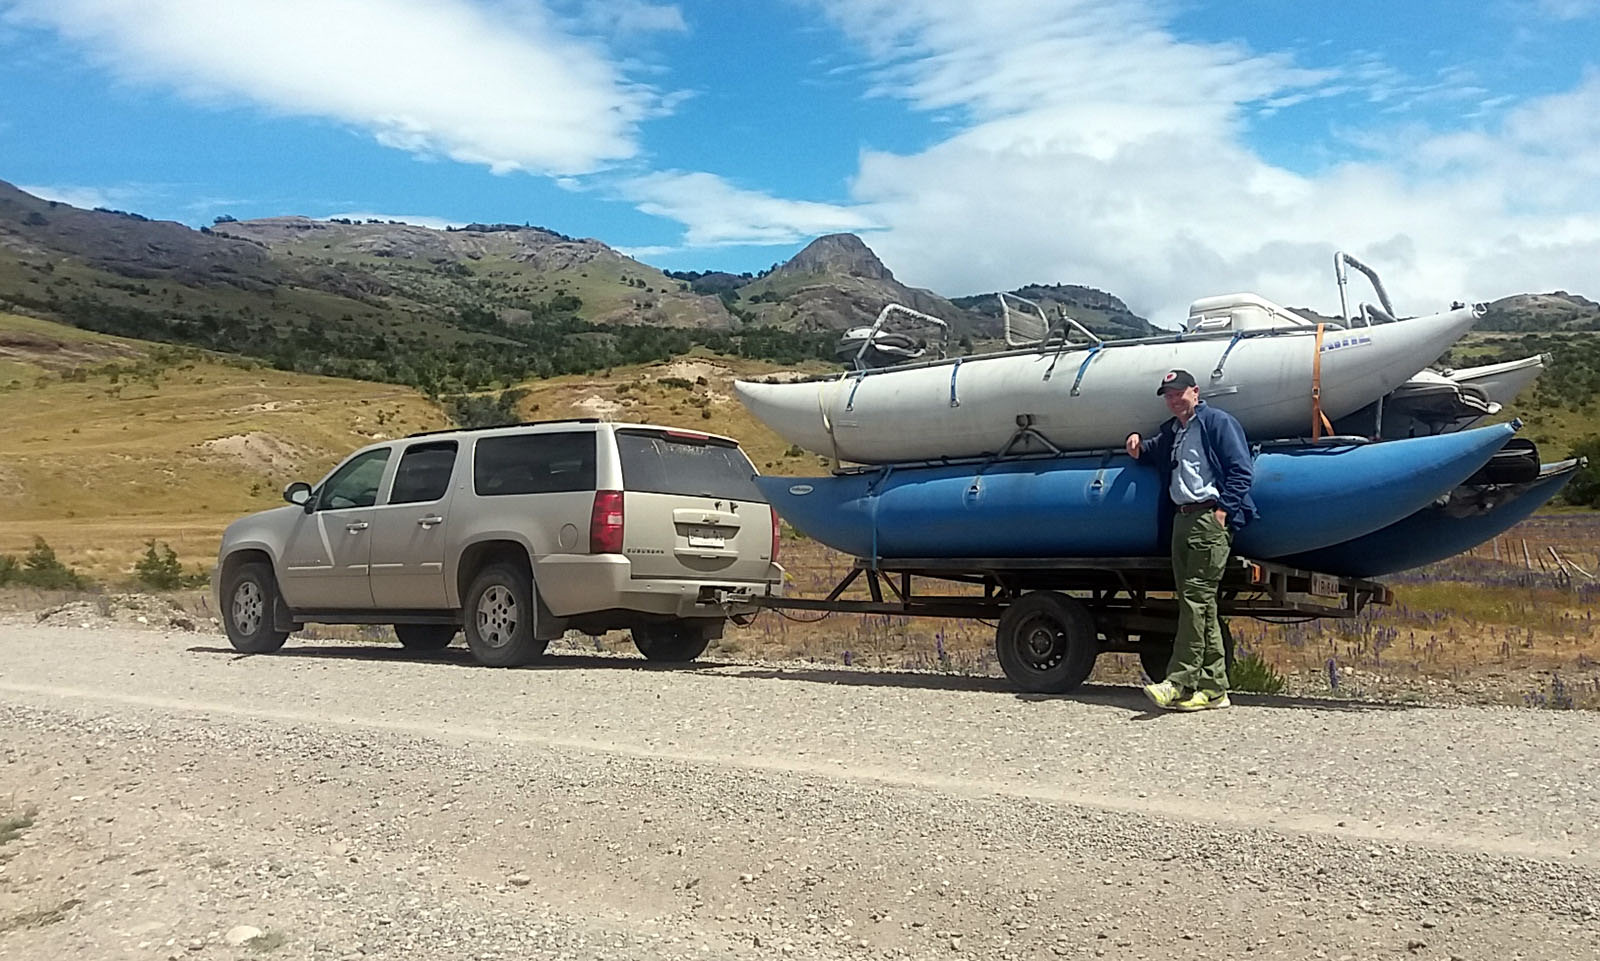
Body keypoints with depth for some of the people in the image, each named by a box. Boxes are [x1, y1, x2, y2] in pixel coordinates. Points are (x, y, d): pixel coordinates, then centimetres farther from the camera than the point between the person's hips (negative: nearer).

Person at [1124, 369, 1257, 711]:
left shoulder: (1217, 421, 0)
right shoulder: (1169, 432, 24)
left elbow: (1242, 470, -7)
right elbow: (1149, 455, 41)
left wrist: (1222, 510, -15)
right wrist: (1136, 443, 18)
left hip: (1210, 519, -8)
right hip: (1182, 519, 9)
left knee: (1196, 597, -13)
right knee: (1197, 602, 6)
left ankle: (1179, 682, -18)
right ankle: (1213, 687, 9)